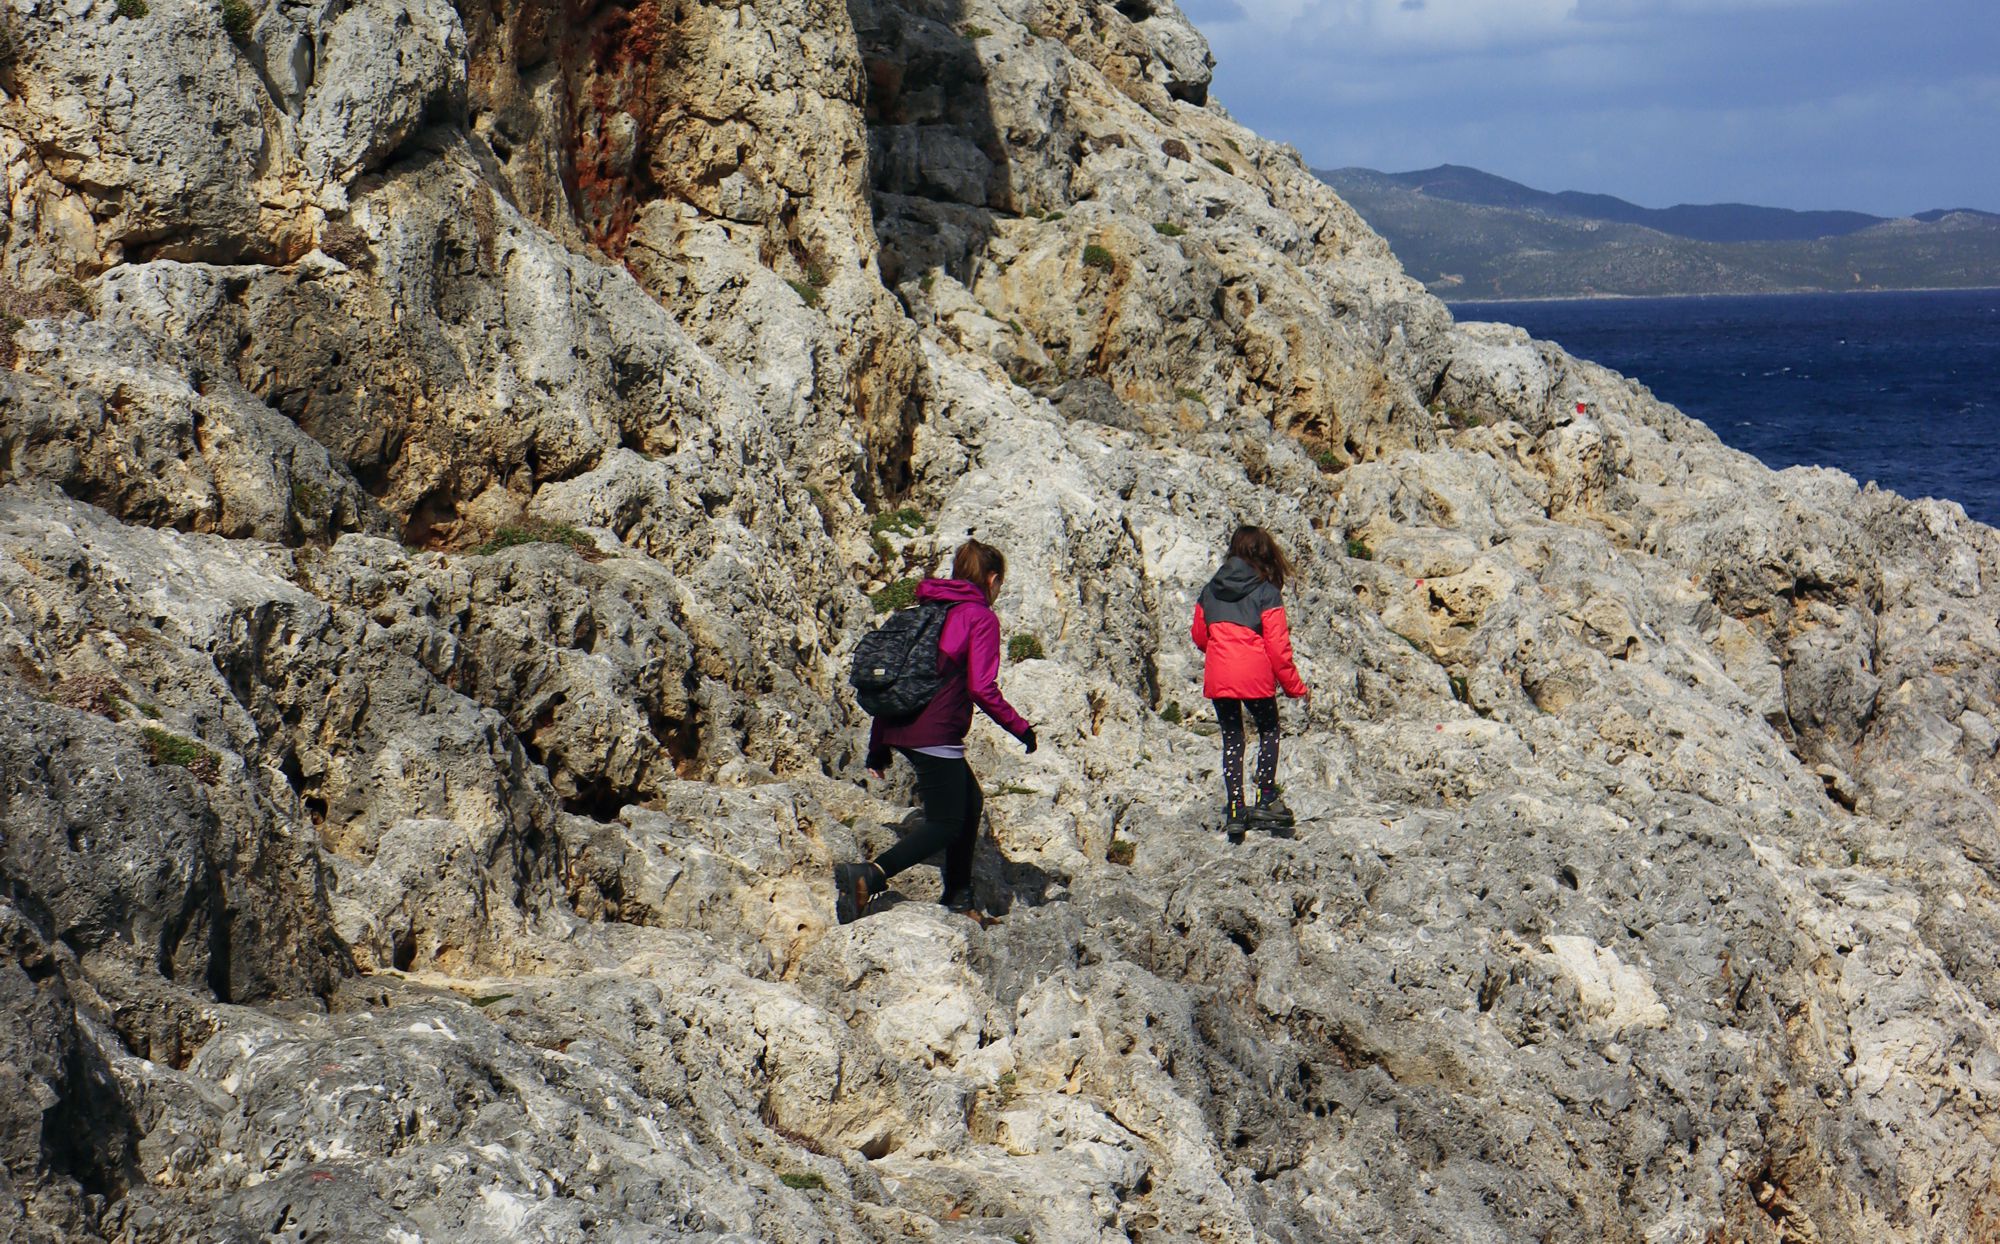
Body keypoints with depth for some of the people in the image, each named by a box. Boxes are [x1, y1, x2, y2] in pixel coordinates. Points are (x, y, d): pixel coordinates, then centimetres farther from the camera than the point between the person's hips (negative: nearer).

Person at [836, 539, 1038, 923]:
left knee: (971, 802, 23)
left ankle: (959, 899, 26)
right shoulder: (981, 617, -4)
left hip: (899, 729, 8)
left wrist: (878, 744, 21)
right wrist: (1022, 729, -1)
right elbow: (983, 690, -14)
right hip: (935, 734, -8)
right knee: (945, 825, -2)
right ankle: (867, 877, -22)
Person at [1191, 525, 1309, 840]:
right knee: (1269, 731, 17)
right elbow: (1277, 647, -7)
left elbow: (1199, 637, 15)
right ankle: (1265, 799, 6)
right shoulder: (1267, 593, -6)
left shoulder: (1211, 590, 8)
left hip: (1217, 678, 3)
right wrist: (1296, 687, 3)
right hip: (1255, 677, -3)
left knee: (1231, 739, 13)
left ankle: (1235, 811, 8)